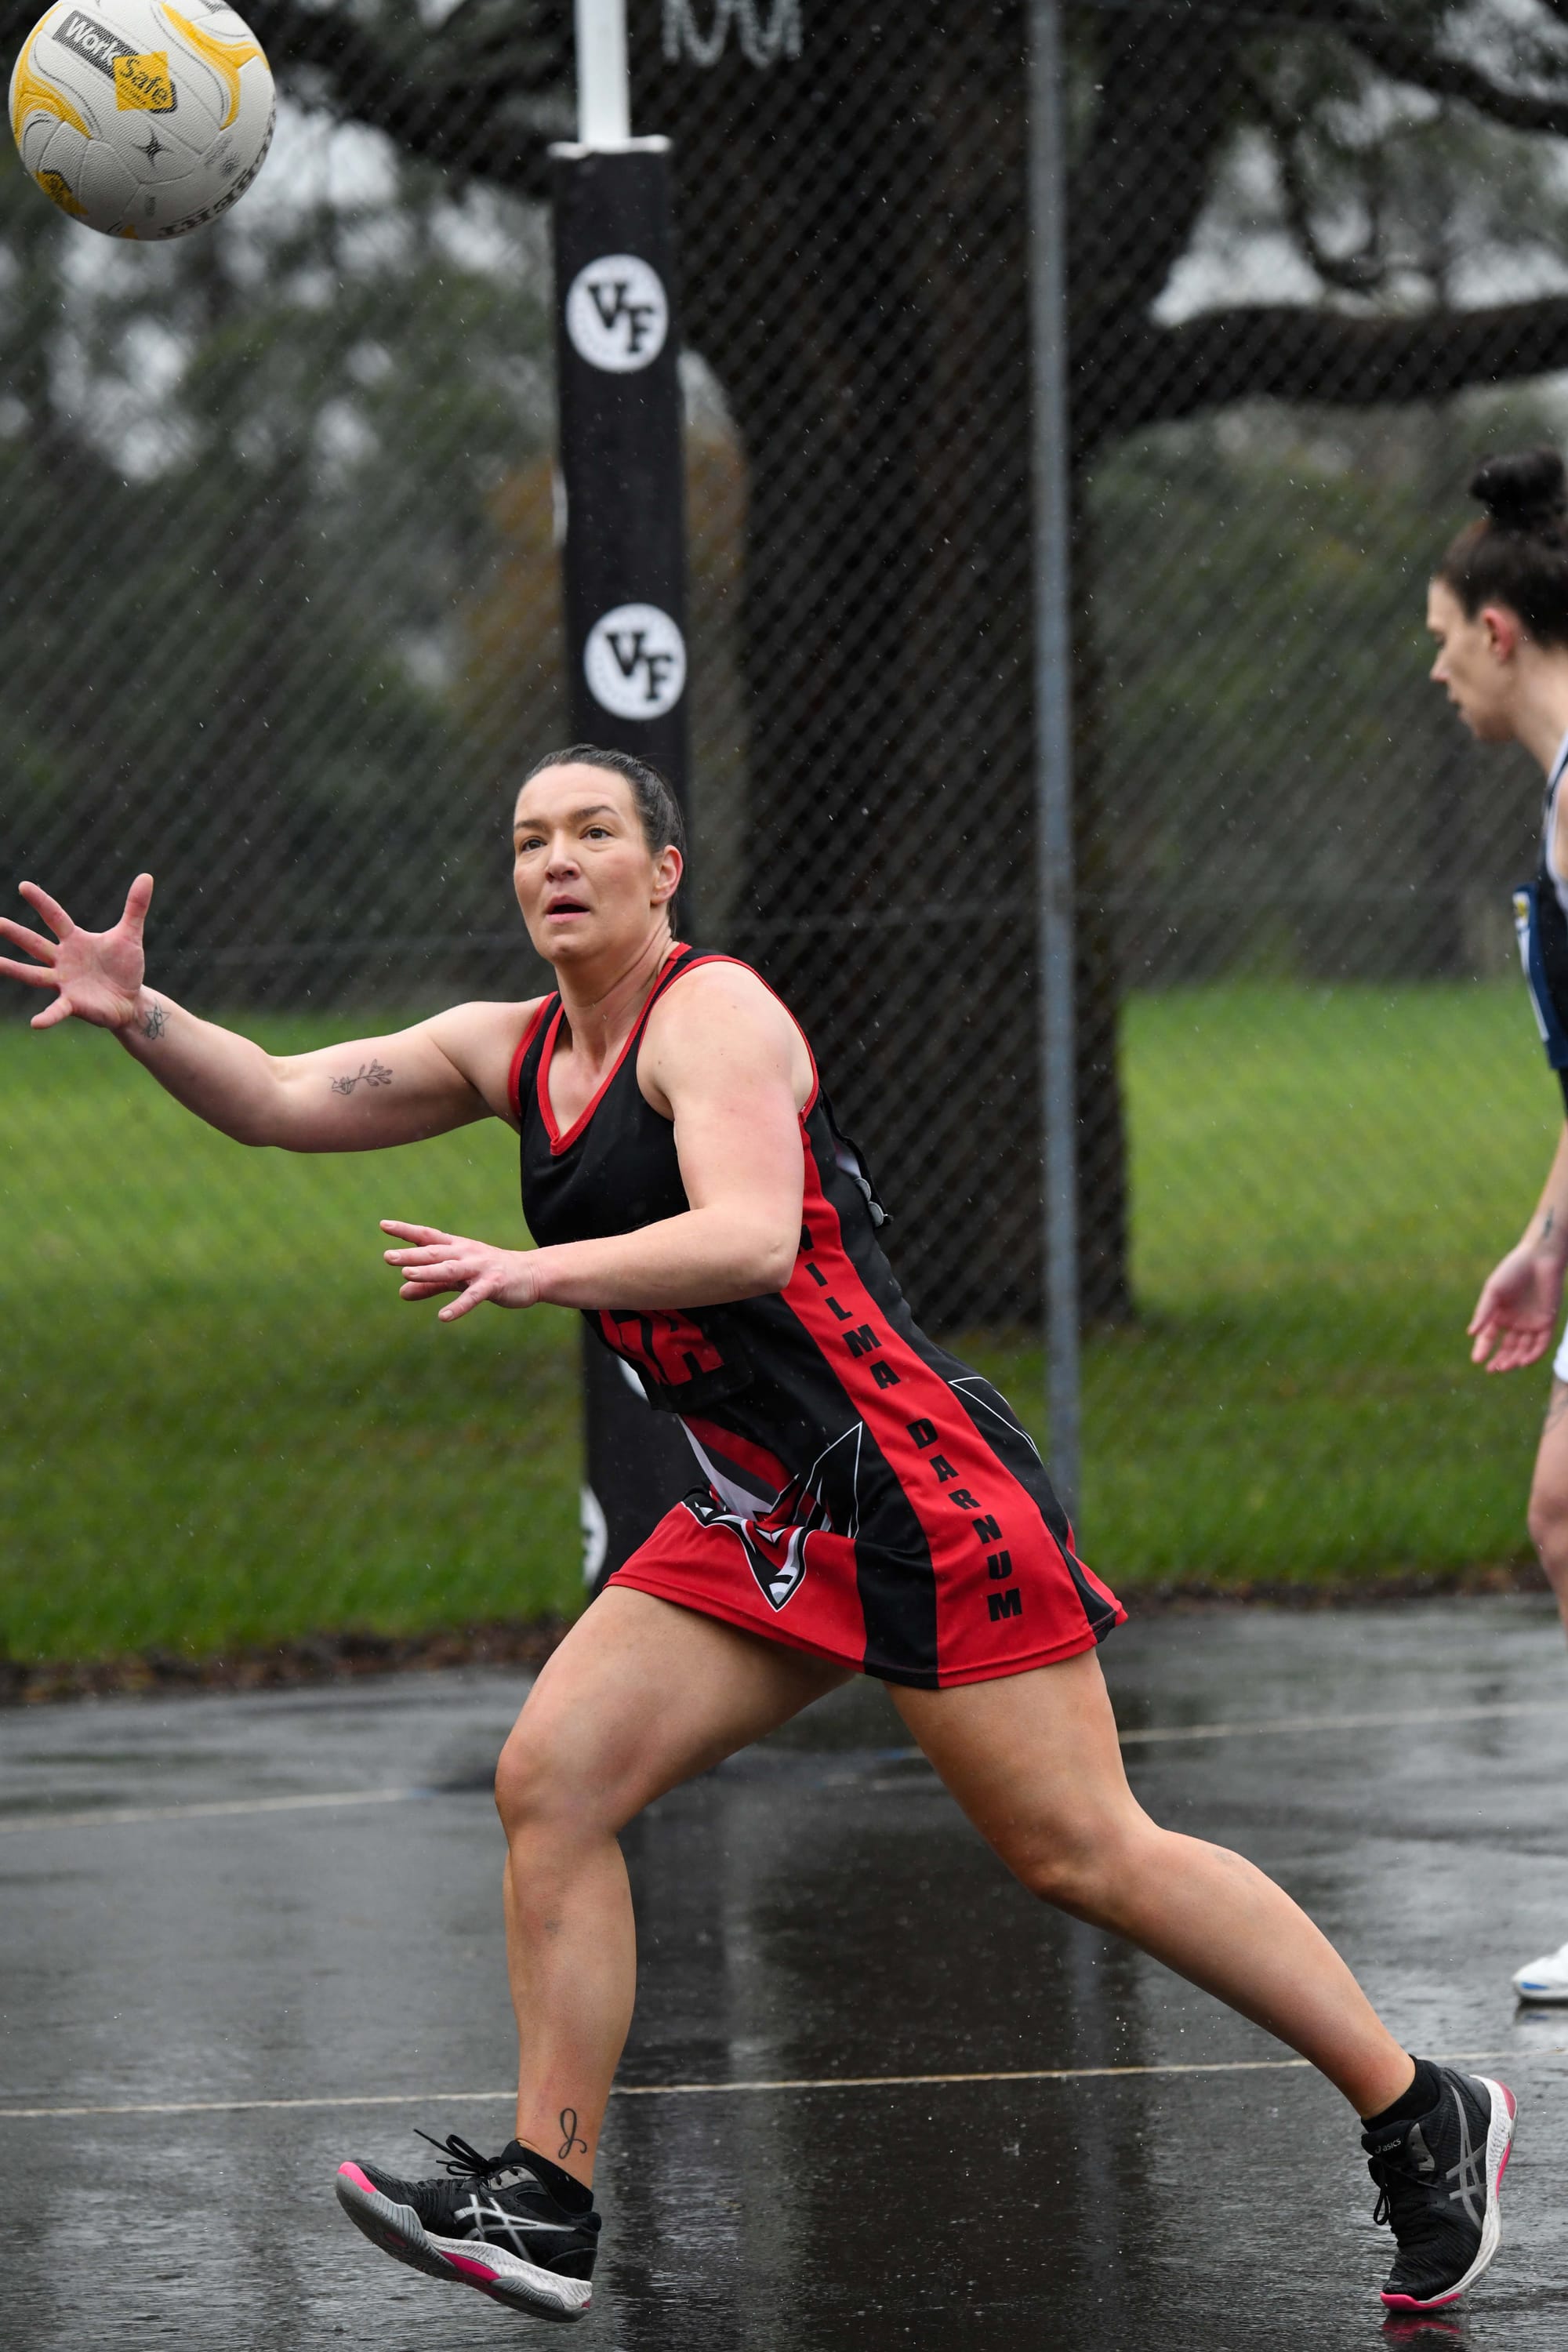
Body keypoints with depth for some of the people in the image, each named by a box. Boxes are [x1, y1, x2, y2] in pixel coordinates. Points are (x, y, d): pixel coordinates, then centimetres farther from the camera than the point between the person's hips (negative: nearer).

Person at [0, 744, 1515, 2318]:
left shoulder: (712, 1013, -12)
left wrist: (533, 1273, -38)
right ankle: (543, 2205, 0)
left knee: (1085, 1856, -6)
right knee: (550, 1782, -3)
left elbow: (753, 1241, -27)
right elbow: (274, 1102, 12)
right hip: (762, 1528, 8)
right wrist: (137, 1014, -5)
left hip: (916, 1491, -8)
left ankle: (1426, 2117, 5)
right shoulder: (514, 1053, 13)